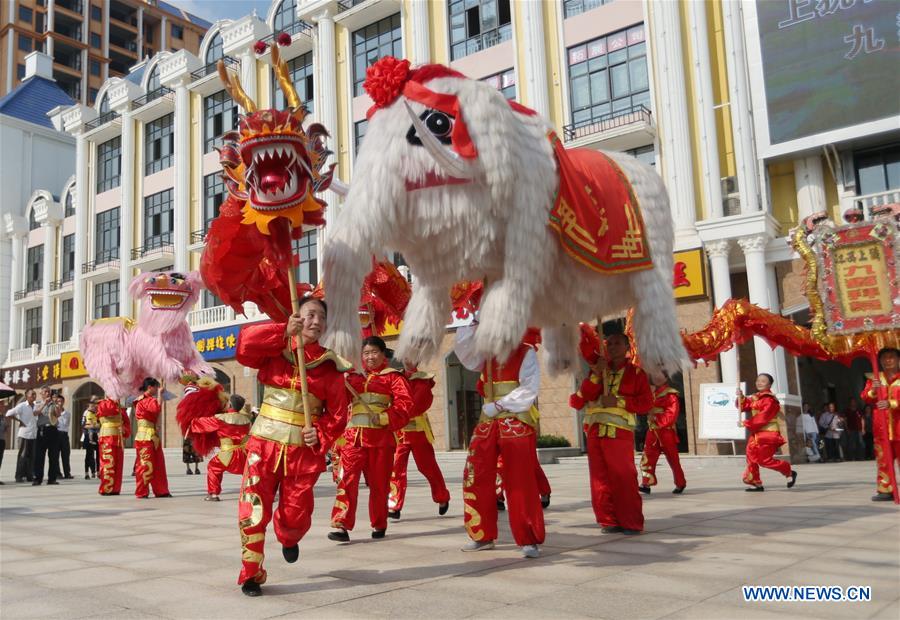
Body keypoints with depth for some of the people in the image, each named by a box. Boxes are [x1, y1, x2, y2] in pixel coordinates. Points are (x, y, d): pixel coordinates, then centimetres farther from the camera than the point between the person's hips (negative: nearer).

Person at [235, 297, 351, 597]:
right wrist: (284, 331, -28)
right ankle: (250, 574, 11)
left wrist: (321, 435, -15)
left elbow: (338, 413, 3)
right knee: (253, 509, -8)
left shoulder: (329, 365, 2)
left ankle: (288, 539, 46)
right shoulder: (275, 350, 0)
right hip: (265, 443, -1)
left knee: (296, 515, 9)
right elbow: (245, 345, -20)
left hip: (304, 449, 1)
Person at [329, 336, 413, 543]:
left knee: (379, 483, 7)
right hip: (354, 435, 3)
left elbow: (404, 403, -8)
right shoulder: (353, 376, 15)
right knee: (347, 479, -10)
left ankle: (379, 525, 23)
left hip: (381, 437, -2)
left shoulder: (393, 376, 2)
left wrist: (384, 418, -20)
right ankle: (341, 525, -8)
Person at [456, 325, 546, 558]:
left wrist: (500, 405, -16)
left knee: (520, 484, -6)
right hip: (487, 423, 6)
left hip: (517, 424, -6)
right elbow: (463, 350, 6)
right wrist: (473, 325, -3)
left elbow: (529, 389, -12)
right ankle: (483, 536, 20)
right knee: (475, 478, 7)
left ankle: (529, 540, 4)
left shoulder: (527, 353, -3)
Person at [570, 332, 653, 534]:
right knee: (600, 478, 4)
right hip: (595, 431, 4)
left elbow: (646, 402, -4)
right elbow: (585, 396, 4)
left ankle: (631, 522, 2)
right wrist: (596, 374, -7)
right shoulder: (598, 368, 17)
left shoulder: (636, 372, 5)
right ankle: (609, 521, 11)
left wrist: (619, 401, -12)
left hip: (620, 432, -4)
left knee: (624, 478, -6)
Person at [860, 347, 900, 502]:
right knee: (883, 459, 5)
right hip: (881, 426, 3)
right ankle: (885, 490, 9)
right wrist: (873, 390, -15)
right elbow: (865, 398, 4)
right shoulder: (874, 378, 13)